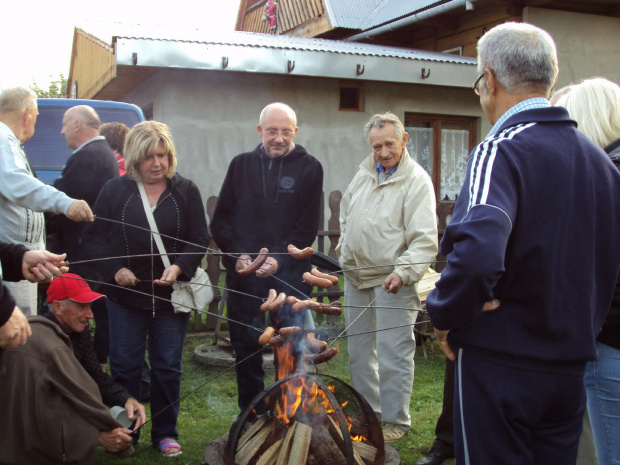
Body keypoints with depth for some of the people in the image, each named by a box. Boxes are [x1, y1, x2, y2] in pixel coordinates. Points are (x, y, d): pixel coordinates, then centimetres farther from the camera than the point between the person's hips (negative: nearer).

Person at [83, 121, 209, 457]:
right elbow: (94, 235, 1)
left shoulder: (186, 191, 1)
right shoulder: (114, 190, 1)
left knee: (168, 366, 8)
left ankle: (165, 433, 21)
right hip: (126, 292, 0)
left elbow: (199, 239, 0)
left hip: (171, 294, 0)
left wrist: (178, 268, -16)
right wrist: (115, 269, -12)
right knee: (124, 365, 6)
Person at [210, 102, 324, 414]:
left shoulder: (308, 168, 2)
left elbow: (308, 227, -2)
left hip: (289, 274, -2)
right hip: (242, 272, 3)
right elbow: (220, 220, 9)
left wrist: (280, 259, -14)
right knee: (245, 345, 10)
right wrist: (236, 255, -6)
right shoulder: (241, 165, 9)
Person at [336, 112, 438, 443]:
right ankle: (366, 411, 34)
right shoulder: (364, 174, 9)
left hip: (391, 279, -7)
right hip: (356, 275, 7)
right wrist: (344, 246, 16)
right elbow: (346, 212, 27)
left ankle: (395, 420, 13)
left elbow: (425, 240, -19)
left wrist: (403, 272, -30)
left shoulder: (417, 180, -13)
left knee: (393, 352, -2)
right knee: (358, 348, 17)